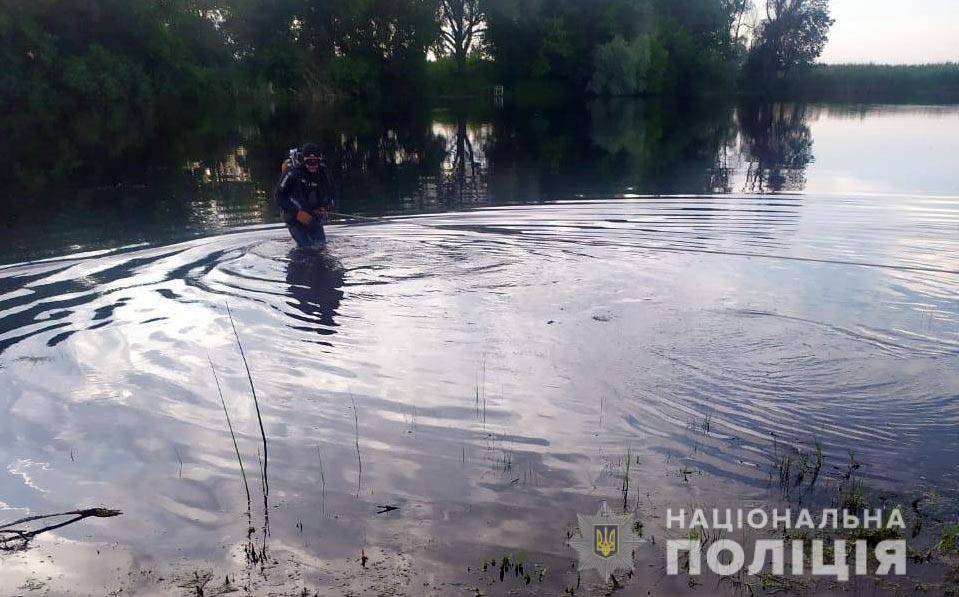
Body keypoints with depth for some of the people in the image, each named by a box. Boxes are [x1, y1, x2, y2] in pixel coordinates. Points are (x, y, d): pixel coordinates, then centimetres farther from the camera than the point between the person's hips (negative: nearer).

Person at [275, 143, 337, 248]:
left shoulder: (324, 173, -7)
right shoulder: (293, 172, -20)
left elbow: (332, 194, 10)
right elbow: (278, 195, -17)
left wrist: (326, 207, -10)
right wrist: (297, 213, -23)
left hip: (314, 216, 4)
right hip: (294, 217, -4)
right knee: (307, 246, -15)